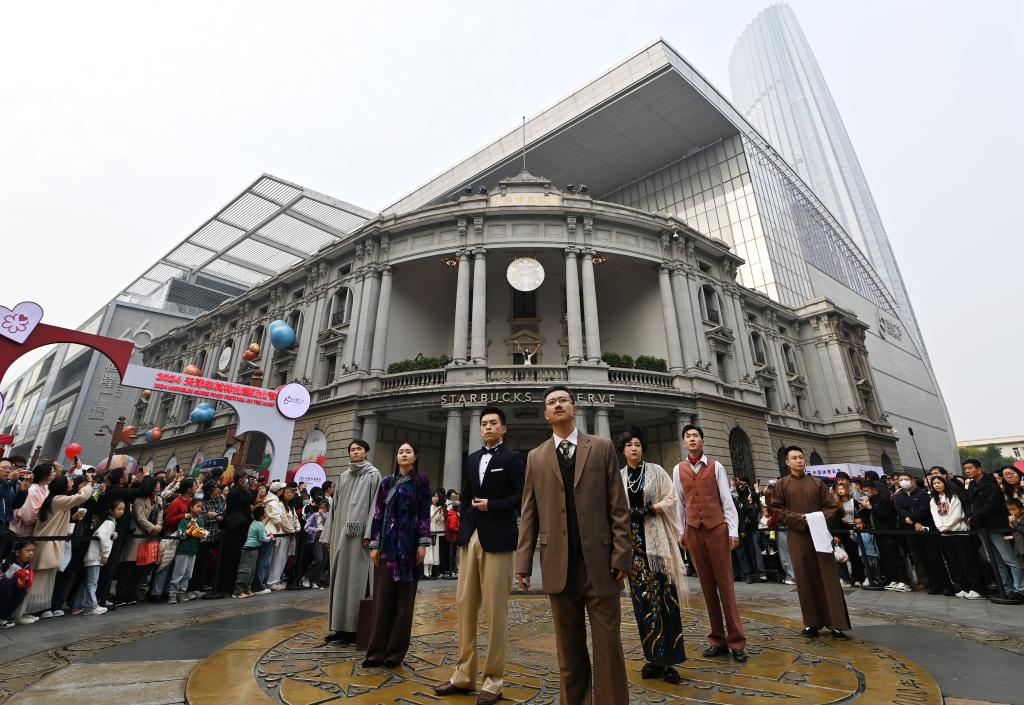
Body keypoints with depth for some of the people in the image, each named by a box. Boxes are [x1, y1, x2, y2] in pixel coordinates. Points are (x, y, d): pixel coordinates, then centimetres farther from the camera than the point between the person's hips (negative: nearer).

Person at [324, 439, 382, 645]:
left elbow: (375, 505, -8)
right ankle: (339, 625, 19)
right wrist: (330, 534, 11)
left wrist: (369, 534, -16)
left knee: (355, 579, -3)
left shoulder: (373, 475, -2)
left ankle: (353, 628, 6)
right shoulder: (343, 477, 14)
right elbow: (335, 506, 15)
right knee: (339, 578, 9)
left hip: (359, 533, -5)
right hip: (340, 533, 6)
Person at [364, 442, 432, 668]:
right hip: (388, 544, 2)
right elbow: (378, 513, 6)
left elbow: (425, 514, -2)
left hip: (409, 545, -2)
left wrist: (423, 544, -8)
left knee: (404, 599, 4)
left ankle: (395, 652, 16)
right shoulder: (387, 482, 8)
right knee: (382, 597, 4)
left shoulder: (422, 481, 2)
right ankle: (376, 651, 14)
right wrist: (374, 545, 0)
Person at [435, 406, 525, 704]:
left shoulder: (513, 458, -1)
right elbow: (465, 496, 16)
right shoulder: (471, 459, 16)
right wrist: (463, 531, 9)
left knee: (495, 610, 0)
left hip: (497, 540, -5)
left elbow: (521, 497, -7)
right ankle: (464, 674, 22)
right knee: (465, 606, 9)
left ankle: (493, 680, 12)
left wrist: (492, 506, -15)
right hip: (470, 539, 6)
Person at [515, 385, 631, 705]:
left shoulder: (602, 447, 4)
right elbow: (529, 513, 7)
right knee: (569, 648, 13)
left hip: (599, 562, -1)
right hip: (558, 565, 2)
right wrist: (524, 562, 2)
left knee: (608, 645, 5)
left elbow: (618, 505, 1)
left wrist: (621, 554, -6)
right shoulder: (536, 457, 9)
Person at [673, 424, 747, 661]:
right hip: (693, 531, 2)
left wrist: (733, 530, -7)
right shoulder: (678, 469, 6)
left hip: (717, 528, -2)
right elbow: (680, 502, 9)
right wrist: (681, 531, 9)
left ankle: (737, 641, 11)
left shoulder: (716, 466, 0)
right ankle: (718, 640, 18)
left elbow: (727, 500, -1)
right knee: (707, 586, 9)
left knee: (725, 585, 2)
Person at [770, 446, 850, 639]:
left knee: (828, 577, 0)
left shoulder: (817, 483, 8)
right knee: (805, 579, 3)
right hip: (798, 536, -1)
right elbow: (777, 509, -1)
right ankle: (812, 623, 11)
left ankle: (836, 624, 6)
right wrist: (798, 518, -14)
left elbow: (831, 506, 8)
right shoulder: (782, 484, 3)